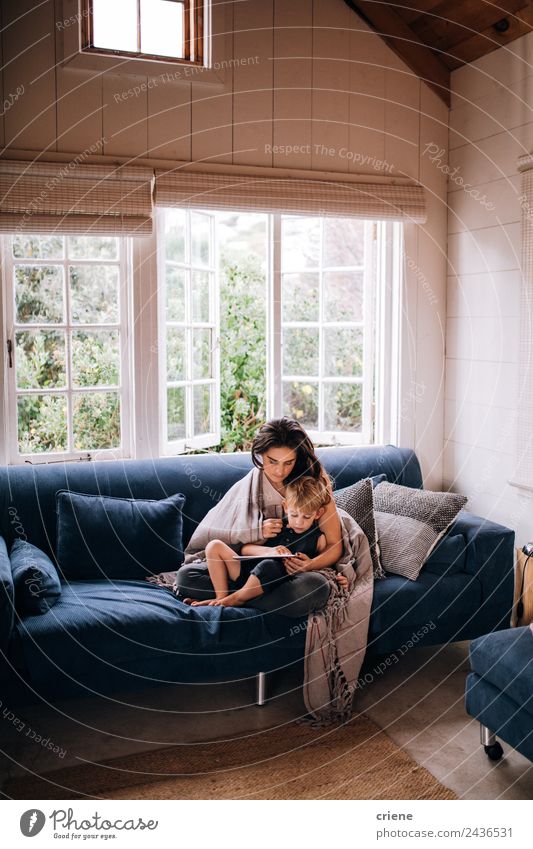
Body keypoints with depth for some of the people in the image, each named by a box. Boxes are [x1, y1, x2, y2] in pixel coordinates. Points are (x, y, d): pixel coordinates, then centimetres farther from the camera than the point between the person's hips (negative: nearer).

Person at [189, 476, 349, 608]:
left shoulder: (318, 539, 6)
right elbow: (245, 549, 10)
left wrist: (338, 580, -12)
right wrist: (269, 550, -8)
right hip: (249, 572, 5)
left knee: (268, 565, -39)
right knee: (215, 546, -3)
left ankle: (235, 599, -15)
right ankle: (221, 598, -10)